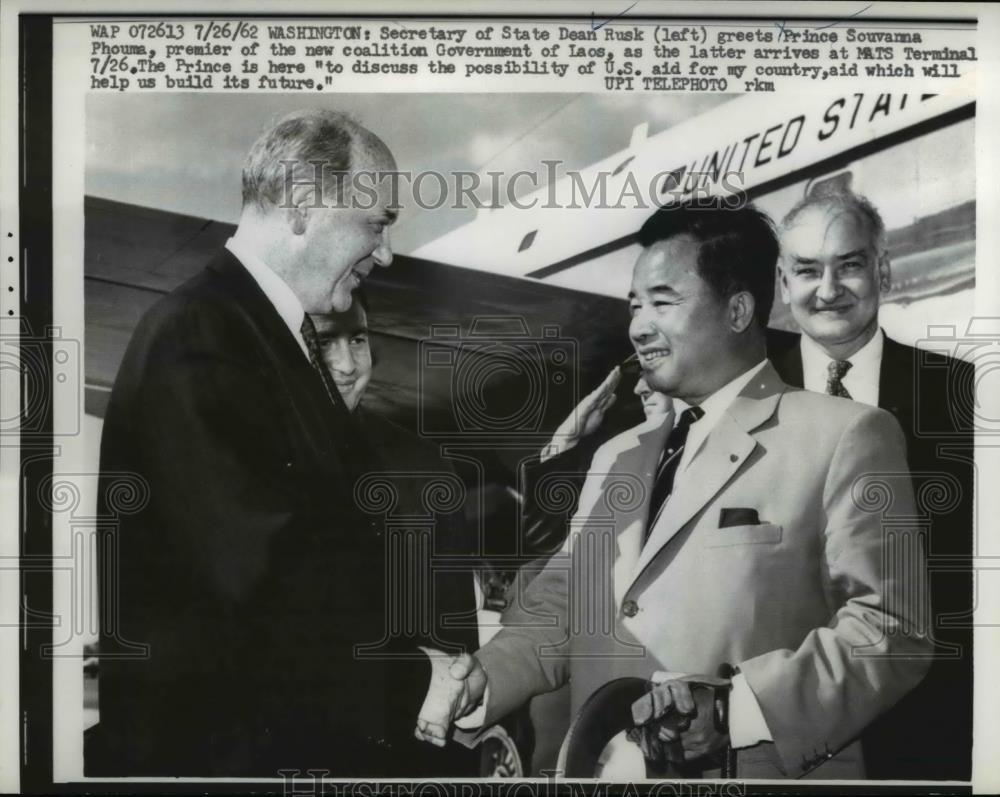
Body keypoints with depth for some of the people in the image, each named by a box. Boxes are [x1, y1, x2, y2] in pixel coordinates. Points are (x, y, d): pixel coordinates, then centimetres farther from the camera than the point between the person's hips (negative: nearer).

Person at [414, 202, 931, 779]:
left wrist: (735, 706, -24)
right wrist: (480, 679, -7)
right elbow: (559, 611, 11)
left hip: (763, 772, -5)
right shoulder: (616, 457, 13)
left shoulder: (845, 435, -7)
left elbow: (890, 632, -12)